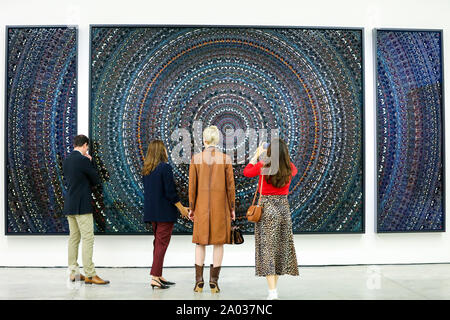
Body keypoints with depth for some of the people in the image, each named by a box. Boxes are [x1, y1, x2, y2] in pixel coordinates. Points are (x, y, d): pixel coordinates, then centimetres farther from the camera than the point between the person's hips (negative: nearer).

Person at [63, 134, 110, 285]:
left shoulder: (66, 160, 11)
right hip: (82, 205, -9)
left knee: (74, 238, 13)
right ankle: (90, 275, -6)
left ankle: (74, 273, 19)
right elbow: (96, 180, -6)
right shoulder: (84, 160, -14)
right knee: (88, 239, -7)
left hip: (69, 205, 9)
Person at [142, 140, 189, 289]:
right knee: (162, 243, -2)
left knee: (158, 243, 15)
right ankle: (155, 277, -2)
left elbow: (148, 190, 14)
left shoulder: (146, 169, 8)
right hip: (165, 212, -7)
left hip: (152, 212, 8)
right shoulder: (165, 167, -14)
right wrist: (182, 208, -7)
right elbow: (170, 192, -16)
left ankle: (158, 275, 19)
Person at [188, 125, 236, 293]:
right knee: (219, 242, 7)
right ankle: (214, 281, 6)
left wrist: (191, 208, 5)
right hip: (221, 204, 0)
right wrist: (232, 208, 5)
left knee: (200, 242, 12)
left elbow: (192, 185, -3)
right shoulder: (225, 159, -4)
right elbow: (230, 185, -3)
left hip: (202, 204, 1)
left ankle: (199, 281, 7)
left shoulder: (196, 158, -4)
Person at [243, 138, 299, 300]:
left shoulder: (262, 167, -12)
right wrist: (282, 155, 22)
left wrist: (256, 155, 15)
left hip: (267, 209, -3)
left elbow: (246, 172, 7)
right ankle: (274, 289, 24)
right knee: (280, 248, 13)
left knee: (267, 249, -2)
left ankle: (272, 292, -8)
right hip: (284, 209, 4)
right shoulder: (290, 168, -3)